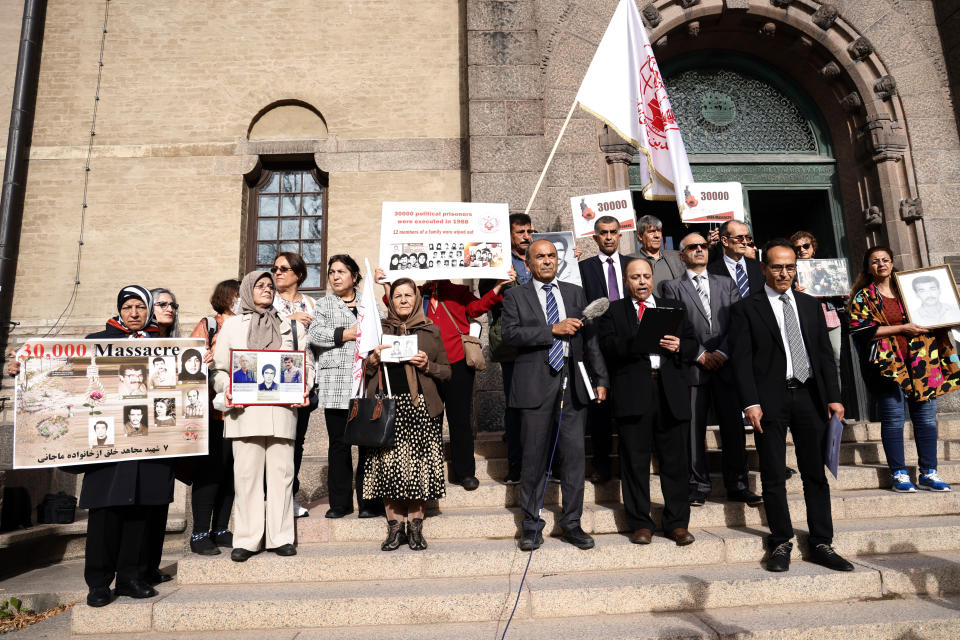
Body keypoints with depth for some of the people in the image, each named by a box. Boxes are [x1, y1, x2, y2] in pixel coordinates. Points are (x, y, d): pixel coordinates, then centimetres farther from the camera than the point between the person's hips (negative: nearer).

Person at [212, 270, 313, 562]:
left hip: (282, 409, 1)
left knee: (281, 470, 0)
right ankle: (246, 540, 8)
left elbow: (307, 364, 14)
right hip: (245, 409, -1)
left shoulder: (292, 326, 18)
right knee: (246, 472, -1)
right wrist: (227, 390, -7)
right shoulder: (232, 325, 16)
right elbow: (219, 368, 12)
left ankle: (280, 537, 8)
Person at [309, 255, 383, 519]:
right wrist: (345, 334, -9)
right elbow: (315, 334, 0)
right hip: (335, 383, 0)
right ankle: (340, 502, 12)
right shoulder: (323, 304, 16)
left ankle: (369, 502, 6)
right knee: (338, 443, 2)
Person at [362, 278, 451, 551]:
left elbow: (446, 371, 12)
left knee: (419, 464, -2)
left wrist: (427, 365, -6)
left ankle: (415, 525, 11)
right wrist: (373, 359, -6)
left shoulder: (431, 331, 12)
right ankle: (395, 526, 10)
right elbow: (364, 371, 14)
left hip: (421, 406, 0)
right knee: (387, 463, -4)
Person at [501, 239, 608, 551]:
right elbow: (510, 334, -9)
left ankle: (571, 523, 19)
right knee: (535, 456, 3)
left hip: (572, 383, 3)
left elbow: (589, 338, 13)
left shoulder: (575, 293, 15)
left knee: (574, 453, 5)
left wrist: (600, 379, 8)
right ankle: (531, 524, 18)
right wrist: (553, 330, -14)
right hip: (535, 384, -3)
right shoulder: (516, 295, 6)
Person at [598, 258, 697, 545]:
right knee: (635, 462, 3)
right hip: (633, 393, -2)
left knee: (675, 461, 5)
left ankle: (677, 523, 17)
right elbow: (609, 347, -6)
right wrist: (642, 341, -19)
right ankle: (640, 524, 15)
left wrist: (678, 347, -7)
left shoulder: (674, 307, 20)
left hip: (672, 392, 2)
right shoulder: (613, 311, 11)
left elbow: (692, 345, 15)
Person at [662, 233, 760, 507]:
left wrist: (722, 352, -7)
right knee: (694, 429, 0)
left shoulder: (726, 284, 17)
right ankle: (699, 486, 10)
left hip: (725, 364, 2)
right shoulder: (673, 288, 8)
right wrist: (700, 354, -8)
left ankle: (737, 486, 13)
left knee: (734, 427, 3)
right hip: (692, 367, -2)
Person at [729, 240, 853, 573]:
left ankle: (821, 544, 20)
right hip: (770, 399, -4)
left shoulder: (810, 305, 14)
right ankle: (781, 543, 16)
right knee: (773, 477, 3)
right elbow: (741, 359, -6)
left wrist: (833, 396, 4)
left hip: (809, 396, 4)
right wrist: (750, 402, -14)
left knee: (816, 475, 9)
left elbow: (825, 353, 12)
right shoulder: (745, 308, 0)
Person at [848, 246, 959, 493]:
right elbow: (860, 330, -9)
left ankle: (929, 473, 14)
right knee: (893, 418, -4)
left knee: (927, 417, 4)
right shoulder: (863, 297, 3)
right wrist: (901, 328, -11)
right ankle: (899, 474, 5)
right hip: (888, 363, -4)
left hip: (920, 361, 4)